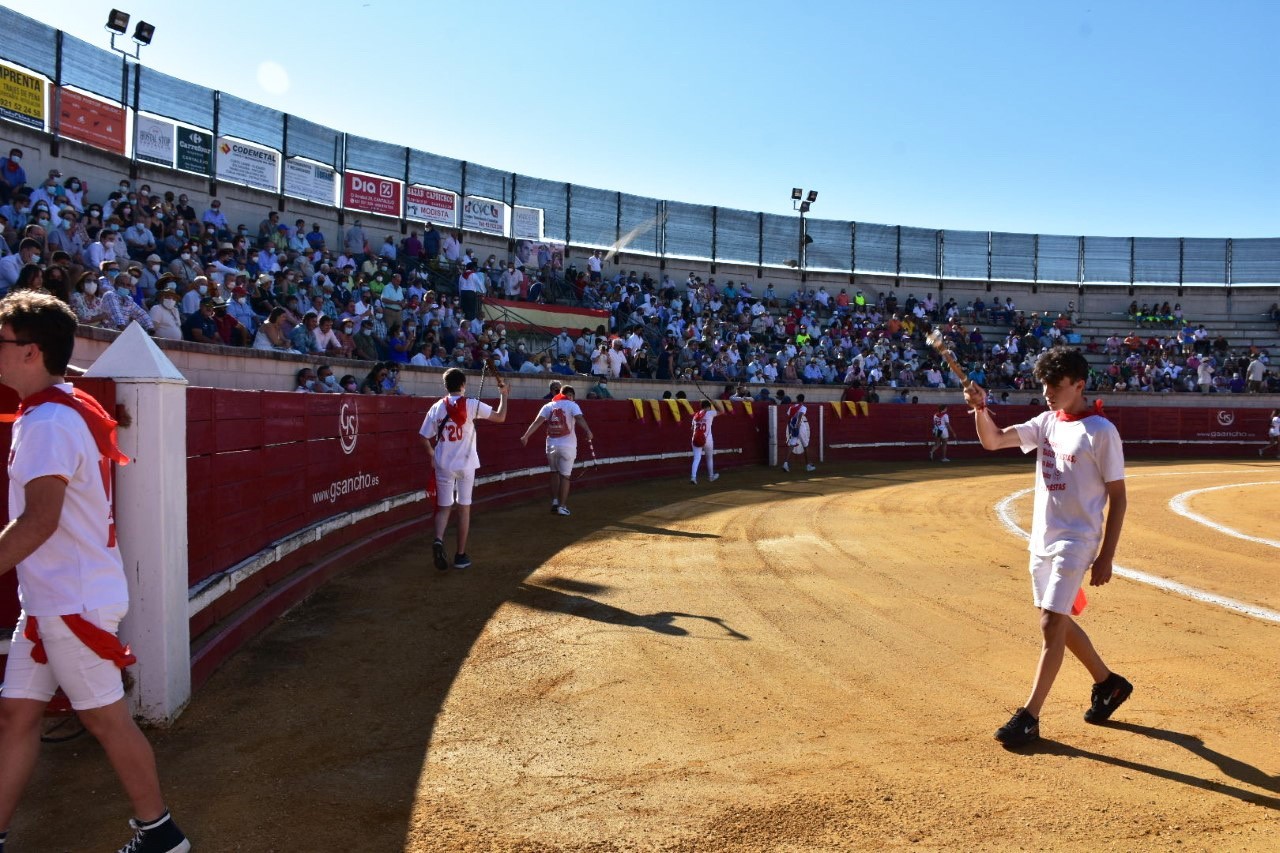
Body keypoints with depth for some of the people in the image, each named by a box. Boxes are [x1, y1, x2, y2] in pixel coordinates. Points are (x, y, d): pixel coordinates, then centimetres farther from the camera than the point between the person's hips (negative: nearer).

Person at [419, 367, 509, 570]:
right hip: (465, 464, -2)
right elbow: (500, 417, -7)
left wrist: (433, 456, 17)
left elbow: (425, 438, 0)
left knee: (444, 507, 11)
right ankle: (460, 555, 12)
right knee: (464, 508, 8)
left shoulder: (436, 407, 0)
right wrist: (503, 393, 5)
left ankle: (439, 540, -17)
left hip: (443, 465, 2)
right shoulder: (472, 405, -7)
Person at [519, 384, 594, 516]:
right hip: (567, 446, -3)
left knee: (555, 474, 19)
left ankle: (554, 502, 15)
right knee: (565, 476, 5)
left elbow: (537, 422, -6)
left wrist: (526, 436, -13)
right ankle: (562, 506, 6)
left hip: (551, 445, 3)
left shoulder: (548, 406, 8)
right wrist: (588, 432, -31)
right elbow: (580, 418, -19)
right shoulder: (572, 405, 0)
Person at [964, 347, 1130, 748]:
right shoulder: (1045, 423, 7)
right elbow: (993, 441, 1)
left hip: (1076, 542, -7)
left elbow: (1117, 497, -10)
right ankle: (1108, 683, 39)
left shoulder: (1101, 431, -12)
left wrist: (1105, 557, -13)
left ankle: (1029, 716, -1)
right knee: (1058, 622, 18)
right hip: (1042, 539, 8)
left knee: (1051, 624, -9)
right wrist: (980, 407, -18)